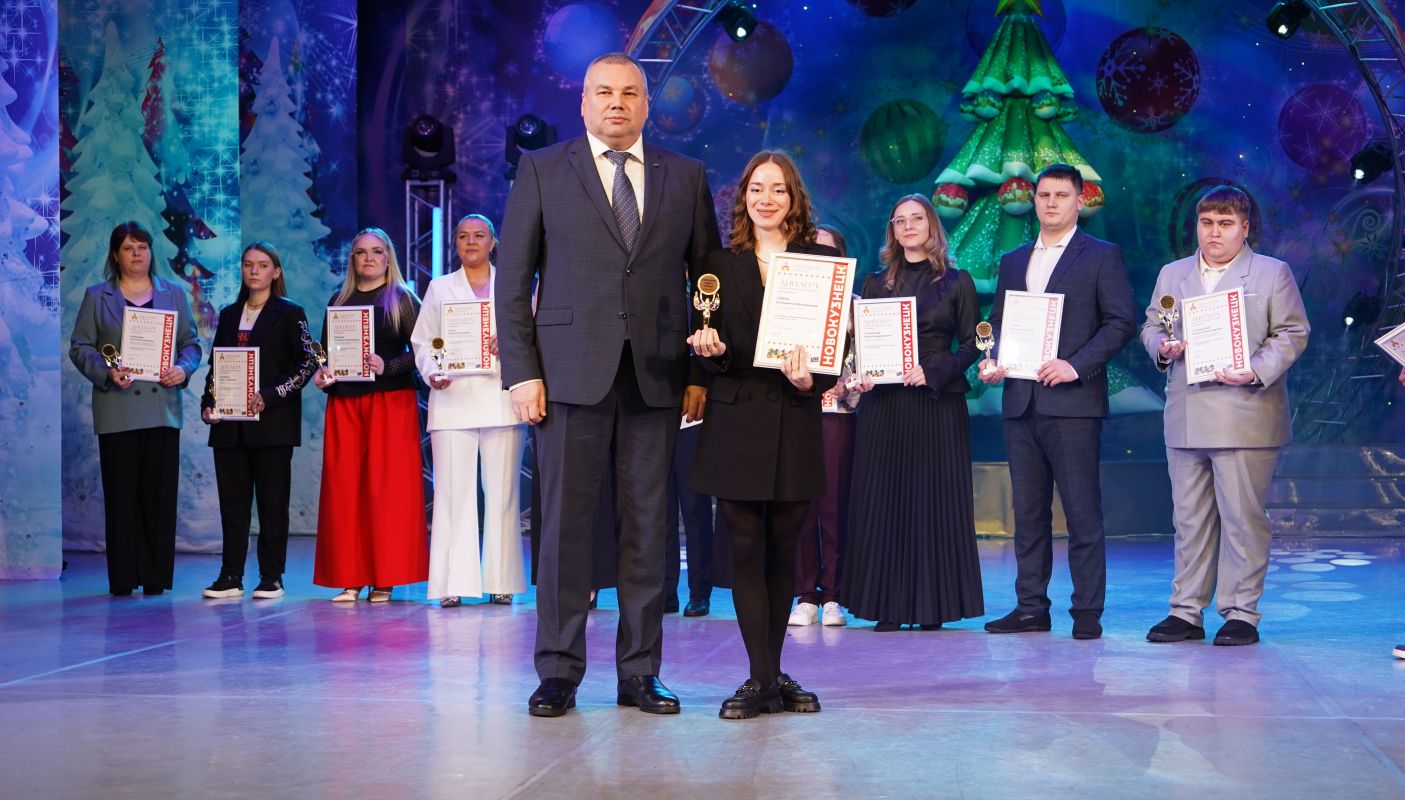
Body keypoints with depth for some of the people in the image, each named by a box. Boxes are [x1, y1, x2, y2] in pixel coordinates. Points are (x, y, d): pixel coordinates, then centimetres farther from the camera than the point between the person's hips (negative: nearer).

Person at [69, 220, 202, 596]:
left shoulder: (174, 294, 14)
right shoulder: (96, 296, 8)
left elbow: (191, 343, 12)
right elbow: (80, 346, 3)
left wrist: (183, 369, -9)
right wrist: (106, 372, -14)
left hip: (163, 408, 2)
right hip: (118, 410, -2)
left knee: (160, 494, 0)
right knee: (121, 494, -1)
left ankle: (156, 576, 6)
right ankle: (123, 579, 4)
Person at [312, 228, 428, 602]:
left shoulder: (403, 299, 5)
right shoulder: (339, 301, 17)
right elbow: (325, 349, 19)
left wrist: (386, 366, -18)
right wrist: (321, 373, -1)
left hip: (391, 400, -4)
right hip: (343, 402, 4)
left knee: (386, 486, -6)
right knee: (343, 486, -2)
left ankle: (385, 578, -2)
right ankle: (350, 578, 2)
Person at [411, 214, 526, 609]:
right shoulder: (440, 288, 16)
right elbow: (422, 342, 11)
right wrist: (431, 373, -8)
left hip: (500, 397, 0)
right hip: (453, 398, 0)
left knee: (501, 490, -1)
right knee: (453, 490, -5)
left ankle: (501, 581, 4)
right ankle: (453, 583, -3)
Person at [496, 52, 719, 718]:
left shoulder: (686, 178, 12)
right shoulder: (542, 170, 7)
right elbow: (512, 280, 4)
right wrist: (521, 373, -5)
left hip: (657, 379, 2)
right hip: (571, 375, -2)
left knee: (648, 525, 4)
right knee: (564, 524, -1)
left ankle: (639, 674, 12)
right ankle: (558, 674, 7)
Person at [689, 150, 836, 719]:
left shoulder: (823, 262, 6)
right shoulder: (720, 264, 9)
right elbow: (708, 348, 9)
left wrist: (810, 380, -16)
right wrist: (709, 349, -14)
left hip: (795, 422, 0)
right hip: (736, 421, 0)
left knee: (783, 550, 6)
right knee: (746, 549, -2)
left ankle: (772, 674, 18)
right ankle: (761, 679, 1)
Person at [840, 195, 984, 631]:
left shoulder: (957, 282, 5)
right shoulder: (876, 283, 14)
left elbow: (971, 345, 1)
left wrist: (933, 371, -14)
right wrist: (859, 374, -8)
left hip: (937, 403, -2)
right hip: (882, 403, 3)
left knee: (934, 498, -2)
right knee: (882, 499, 0)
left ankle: (932, 604, 4)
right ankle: (887, 604, 4)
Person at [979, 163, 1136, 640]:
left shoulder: (1102, 256, 3)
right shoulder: (1013, 261, 18)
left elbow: (1122, 322, -5)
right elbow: (997, 323, 21)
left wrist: (1077, 365, -15)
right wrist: (990, 361, 0)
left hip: (1073, 403, -5)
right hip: (1020, 403, 5)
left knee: (1082, 512, -4)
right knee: (1028, 512, 8)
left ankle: (1087, 611, 2)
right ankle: (1031, 607, 13)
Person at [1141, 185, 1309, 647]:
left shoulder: (1273, 274, 4)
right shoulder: (1172, 275, 17)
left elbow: (1292, 334, -1)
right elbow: (1150, 327, 20)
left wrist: (1256, 372, -16)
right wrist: (1163, 347, -3)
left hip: (1245, 415, -4)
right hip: (1185, 420, 4)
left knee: (1242, 517, -4)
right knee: (1189, 518, 8)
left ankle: (1241, 613, 4)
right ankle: (1186, 612, 13)